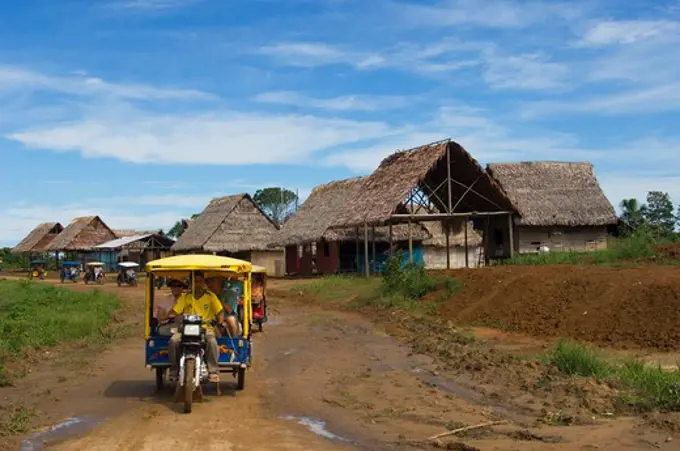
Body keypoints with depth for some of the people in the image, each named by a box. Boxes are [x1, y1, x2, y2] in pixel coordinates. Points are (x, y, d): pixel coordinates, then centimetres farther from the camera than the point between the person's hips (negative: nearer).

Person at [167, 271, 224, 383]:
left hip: (205, 328, -2)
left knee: (212, 341, -34)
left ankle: (213, 371, -24)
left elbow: (220, 311, 2)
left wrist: (220, 322, -18)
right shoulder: (185, 297, 13)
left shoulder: (211, 297, 9)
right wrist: (169, 316, -17)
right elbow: (175, 311, 5)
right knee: (173, 340, -26)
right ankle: (174, 371, -11)